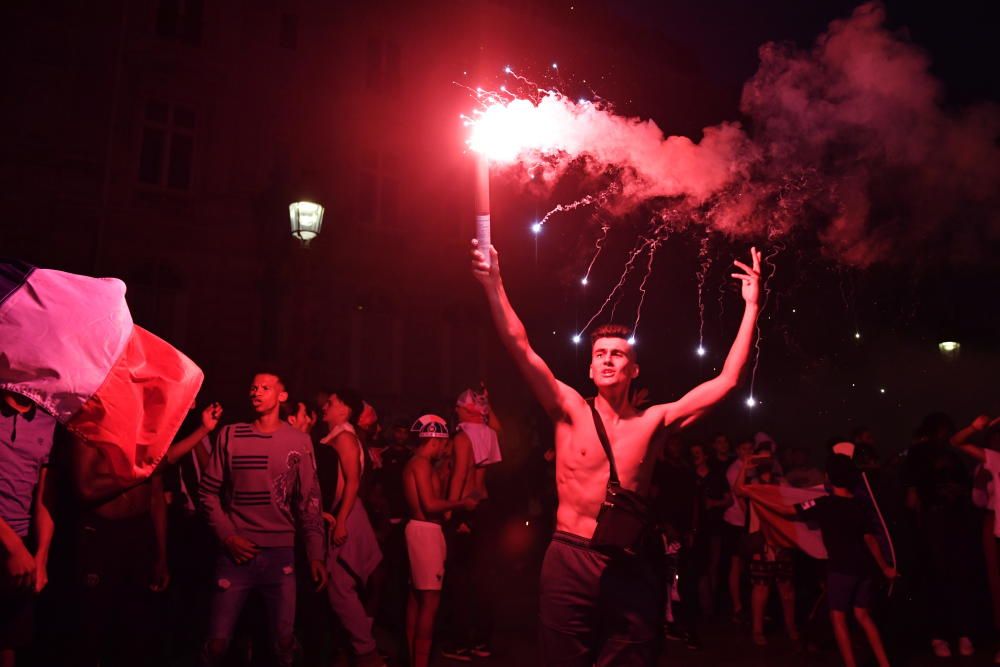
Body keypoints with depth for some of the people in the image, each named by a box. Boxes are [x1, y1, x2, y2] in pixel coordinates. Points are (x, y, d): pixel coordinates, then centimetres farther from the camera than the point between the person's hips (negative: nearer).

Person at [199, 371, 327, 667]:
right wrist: (227, 536, -7)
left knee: (284, 640, 6)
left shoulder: (298, 441, 1)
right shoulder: (229, 435, 1)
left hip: (280, 553, 0)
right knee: (217, 642, 3)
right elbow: (208, 492, 5)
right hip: (235, 553, 0)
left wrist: (315, 554, -2)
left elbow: (309, 500, 3)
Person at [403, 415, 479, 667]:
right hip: (426, 531, -11)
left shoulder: (414, 463, 17)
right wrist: (462, 503, -11)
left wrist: (455, 505, 18)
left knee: (416, 597, 13)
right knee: (430, 600, -7)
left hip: (419, 529, 11)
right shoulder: (422, 463, -14)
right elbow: (430, 505, -21)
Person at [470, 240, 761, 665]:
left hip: (630, 566, 1)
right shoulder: (571, 411, 0)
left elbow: (727, 380, 4)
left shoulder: (652, 421, 3)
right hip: (570, 561, -1)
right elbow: (522, 351, -11)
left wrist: (751, 308, 4)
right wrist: (493, 286, -22)